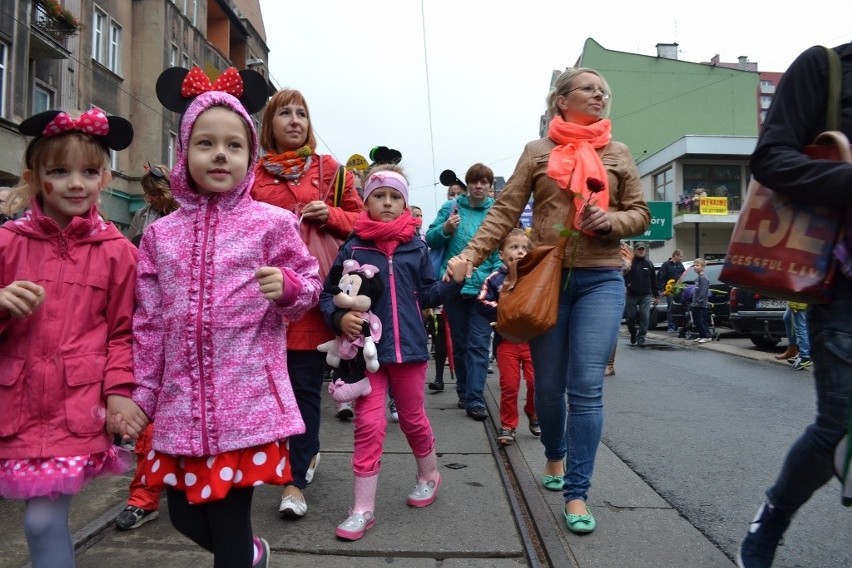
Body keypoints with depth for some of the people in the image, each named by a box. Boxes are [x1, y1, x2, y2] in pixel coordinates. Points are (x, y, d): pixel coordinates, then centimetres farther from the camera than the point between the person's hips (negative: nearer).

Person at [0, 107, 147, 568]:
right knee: (42, 520, 9)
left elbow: (123, 332, 2)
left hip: (79, 405, -2)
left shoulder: (116, 250, -1)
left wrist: (120, 392, -5)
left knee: (44, 519, -1)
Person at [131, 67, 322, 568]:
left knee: (228, 522, 3)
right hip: (181, 405, 5)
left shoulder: (272, 223, -4)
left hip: (247, 402, -4)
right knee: (184, 515, 18)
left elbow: (311, 285, 4)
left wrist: (288, 287, -18)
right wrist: (142, 395, 10)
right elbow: (148, 323, 9)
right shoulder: (162, 234, 6)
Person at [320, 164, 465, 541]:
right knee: (369, 424, 0)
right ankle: (362, 509, 12)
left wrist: (453, 283, -7)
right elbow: (328, 293, 0)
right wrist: (339, 318, -18)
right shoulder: (353, 246, -3)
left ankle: (429, 475, 43)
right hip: (366, 347, -1)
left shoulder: (415, 246, 3)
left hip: (408, 345, 2)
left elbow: (426, 296, 9)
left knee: (413, 418, 16)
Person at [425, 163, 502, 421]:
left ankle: (474, 399, 4)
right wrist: (445, 229, -15)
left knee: (479, 345, -1)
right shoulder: (451, 207, 4)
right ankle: (464, 393, 29)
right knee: (459, 343, 13)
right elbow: (430, 239, 4)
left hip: (482, 289, -1)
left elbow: (502, 252, -1)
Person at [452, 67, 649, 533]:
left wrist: (611, 220, -10)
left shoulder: (618, 154, 11)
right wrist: (471, 254, -13)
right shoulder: (537, 152, 6)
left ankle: (576, 494, 5)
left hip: (600, 279, 1)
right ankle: (555, 456, 37)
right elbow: (505, 211, -1)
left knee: (586, 387, -6)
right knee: (548, 385, 9)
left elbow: (640, 214, 12)